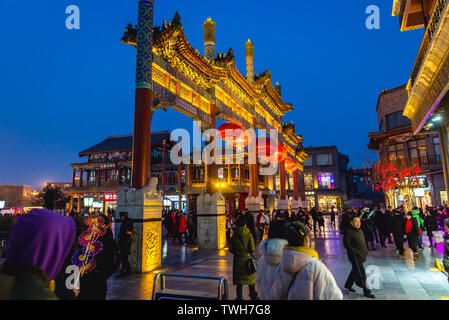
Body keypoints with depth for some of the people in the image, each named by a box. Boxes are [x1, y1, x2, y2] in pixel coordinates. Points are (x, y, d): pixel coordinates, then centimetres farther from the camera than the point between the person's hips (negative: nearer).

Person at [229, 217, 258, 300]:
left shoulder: (234, 235, -5)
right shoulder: (249, 235, -11)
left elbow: (230, 249, -4)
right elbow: (252, 249, -13)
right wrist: (250, 253, 8)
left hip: (237, 260, 1)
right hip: (248, 259, -1)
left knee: (239, 281, 10)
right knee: (251, 277, 17)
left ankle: (239, 297, 8)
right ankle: (253, 296, 31)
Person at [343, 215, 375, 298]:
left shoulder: (359, 230, 9)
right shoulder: (348, 231, -18)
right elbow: (347, 244, -19)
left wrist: (365, 251, 13)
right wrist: (354, 252, -21)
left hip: (361, 255, 9)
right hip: (355, 256, -9)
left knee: (355, 270, 19)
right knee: (361, 273, -2)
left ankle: (348, 285, 35)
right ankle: (366, 291, 10)